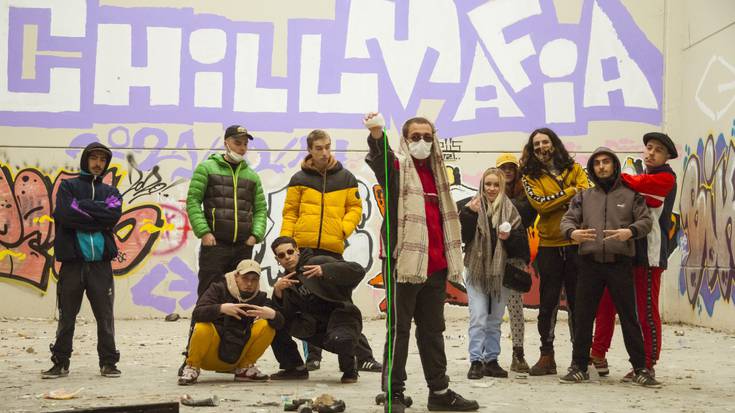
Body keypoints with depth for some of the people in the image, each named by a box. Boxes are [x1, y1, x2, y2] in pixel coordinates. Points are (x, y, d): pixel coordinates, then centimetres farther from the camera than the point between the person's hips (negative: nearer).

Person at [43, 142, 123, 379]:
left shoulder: (110, 192, 15)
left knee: (105, 316, 2)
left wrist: (82, 208, -9)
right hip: (72, 261, -1)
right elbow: (64, 214, -10)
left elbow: (113, 215, -7)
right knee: (66, 316, 4)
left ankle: (108, 362, 9)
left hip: (100, 262, 1)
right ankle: (60, 363, 12)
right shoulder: (68, 187, 9)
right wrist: (97, 213, -7)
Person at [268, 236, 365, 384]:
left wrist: (325, 271, -31)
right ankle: (295, 368, 6)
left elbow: (358, 271, -19)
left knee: (338, 340, -40)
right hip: (315, 326, 6)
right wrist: (278, 292, -20)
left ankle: (349, 368, -5)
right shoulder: (285, 281, 10)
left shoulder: (318, 262, -8)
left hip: (342, 317, -6)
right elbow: (285, 315, -3)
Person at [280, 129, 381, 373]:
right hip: (304, 247, 0)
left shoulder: (345, 178, 9)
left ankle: (364, 357, 0)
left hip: (332, 248, 0)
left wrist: (344, 229, -6)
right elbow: (290, 213, 7)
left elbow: (355, 207, 11)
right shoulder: (300, 179, 7)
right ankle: (312, 356, 13)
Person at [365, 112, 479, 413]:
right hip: (403, 261, -7)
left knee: (433, 329, 14)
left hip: (435, 264, 7)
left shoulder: (436, 173, 17)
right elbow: (380, 157, -28)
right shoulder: (397, 166, -4)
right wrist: (376, 135, -50)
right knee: (399, 328, -2)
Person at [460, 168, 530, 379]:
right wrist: (469, 214, -22)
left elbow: (521, 241, 5)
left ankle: (491, 360, 20)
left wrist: (509, 237, -14)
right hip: (476, 271, -3)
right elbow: (462, 236, -11)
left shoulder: (510, 211, 5)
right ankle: (476, 362, -4)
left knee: (495, 320, 12)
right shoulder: (473, 207, -1)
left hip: (501, 272, 3)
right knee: (478, 319, -8)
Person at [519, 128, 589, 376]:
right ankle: (547, 356, 9)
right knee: (548, 303, 3)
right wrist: (571, 192, -10)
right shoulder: (530, 177, 6)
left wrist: (554, 201, -16)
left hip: (576, 243, 0)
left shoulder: (573, 169, 8)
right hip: (549, 246, 0)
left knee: (577, 301, 5)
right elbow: (540, 203, -11)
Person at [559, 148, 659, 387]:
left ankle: (640, 369, 5)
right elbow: (567, 220, 7)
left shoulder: (631, 195, 10)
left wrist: (630, 231, -20)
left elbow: (646, 221, 2)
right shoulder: (583, 197, 15)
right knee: (583, 317, 3)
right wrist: (572, 232, -17)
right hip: (590, 263, 2)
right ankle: (579, 367, 12)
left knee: (629, 317, -1)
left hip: (620, 263, -2)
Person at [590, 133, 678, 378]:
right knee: (606, 302, 5)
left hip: (649, 254, -7)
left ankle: (648, 365, 2)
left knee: (647, 311, -4)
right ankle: (598, 353, 14)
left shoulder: (666, 178, -2)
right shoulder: (642, 175, 22)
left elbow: (638, 184, -16)